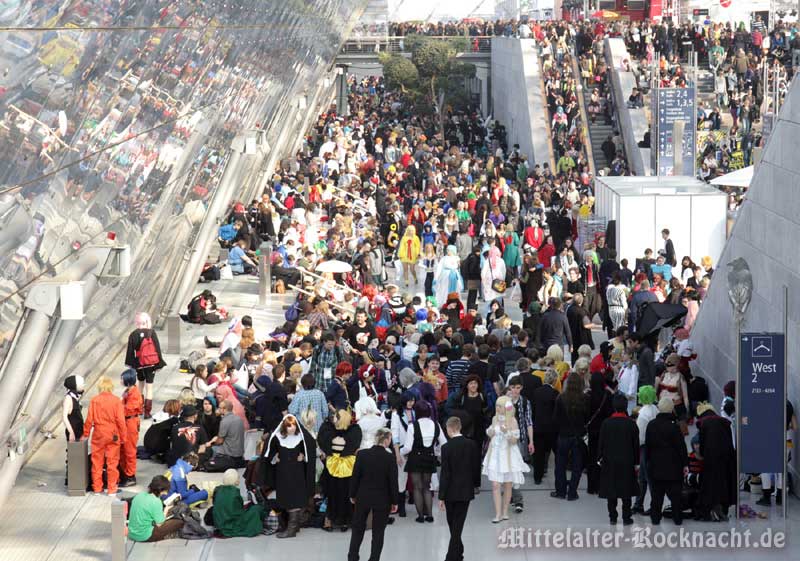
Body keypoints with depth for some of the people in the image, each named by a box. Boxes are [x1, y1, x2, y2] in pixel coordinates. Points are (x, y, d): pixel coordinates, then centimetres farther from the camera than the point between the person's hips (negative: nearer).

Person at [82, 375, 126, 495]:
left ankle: (97, 488, 16)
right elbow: (120, 421, -9)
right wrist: (123, 436, 2)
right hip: (113, 435, -1)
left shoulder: (94, 400, -7)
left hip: (98, 435, 1)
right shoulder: (116, 401, -10)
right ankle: (112, 488, 10)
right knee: (112, 462, 7)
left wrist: (86, 433, 10)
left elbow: (89, 419, -3)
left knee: (97, 462, 11)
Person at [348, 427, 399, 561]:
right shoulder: (390, 458, -15)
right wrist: (394, 502, 1)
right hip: (382, 500, -2)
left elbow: (355, 476, -4)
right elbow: (393, 481, -10)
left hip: (363, 497, 2)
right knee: (378, 532, 9)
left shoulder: (362, 454, -10)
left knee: (358, 528, 19)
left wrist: (353, 495, 9)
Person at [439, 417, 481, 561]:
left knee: (453, 524, 16)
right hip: (466, 491, 2)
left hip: (451, 492, -2)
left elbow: (445, 474, -14)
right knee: (458, 525, 4)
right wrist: (476, 484, 21)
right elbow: (477, 467, 4)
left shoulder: (447, 447, -15)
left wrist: (441, 497, -10)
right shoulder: (472, 445, -5)